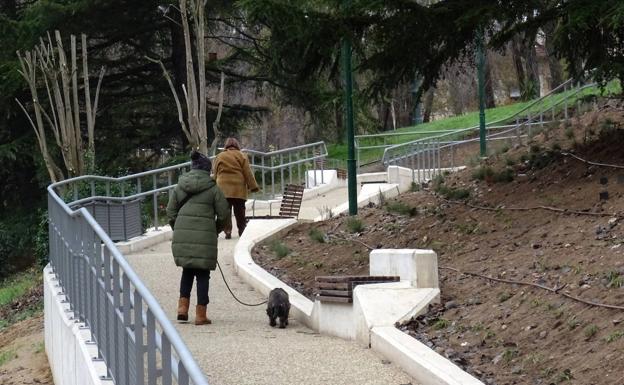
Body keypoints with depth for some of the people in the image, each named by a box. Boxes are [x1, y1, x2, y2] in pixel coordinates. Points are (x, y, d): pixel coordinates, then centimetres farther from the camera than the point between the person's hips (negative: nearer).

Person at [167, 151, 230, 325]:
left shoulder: (179, 188, 9)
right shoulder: (212, 189, -1)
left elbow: (170, 212, 9)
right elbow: (224, 214, 1)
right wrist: (216, 230, 18)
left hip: (182, 235, 3)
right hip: (204, 237, -3)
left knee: (187, 271, 20)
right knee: (202, 273, 4)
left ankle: (183, 306, 7)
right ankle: (201, 314, 4)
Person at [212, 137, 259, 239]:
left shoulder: (219, 157, 8)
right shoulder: (242, 156, 2)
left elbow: (214, 173, 10)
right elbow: (248, 173, -2)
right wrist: (253, 186, 2)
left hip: (223, 189, 1)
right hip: (239, 189, -1)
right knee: (239, 212, 7)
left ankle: (227, 231, -5)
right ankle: (242, 231, 10)